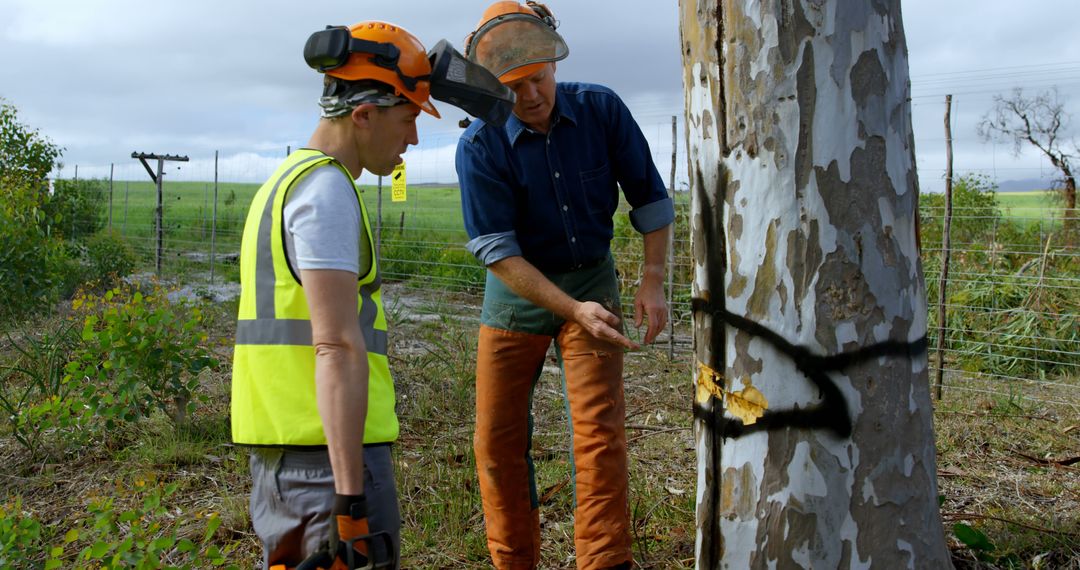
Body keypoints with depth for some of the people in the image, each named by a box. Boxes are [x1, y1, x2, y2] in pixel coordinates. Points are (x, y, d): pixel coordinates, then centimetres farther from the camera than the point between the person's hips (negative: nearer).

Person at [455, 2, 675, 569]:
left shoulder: (602, 109, -10)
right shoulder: (479, 146, -17)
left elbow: (649, 197, -1)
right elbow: (497, 251, -19)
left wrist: (653, 281, -10)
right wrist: (574, 310, -27)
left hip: (592, 280, 1)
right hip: (516, 292, 0)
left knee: (600, 428, -9)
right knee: (498, 441, 3)